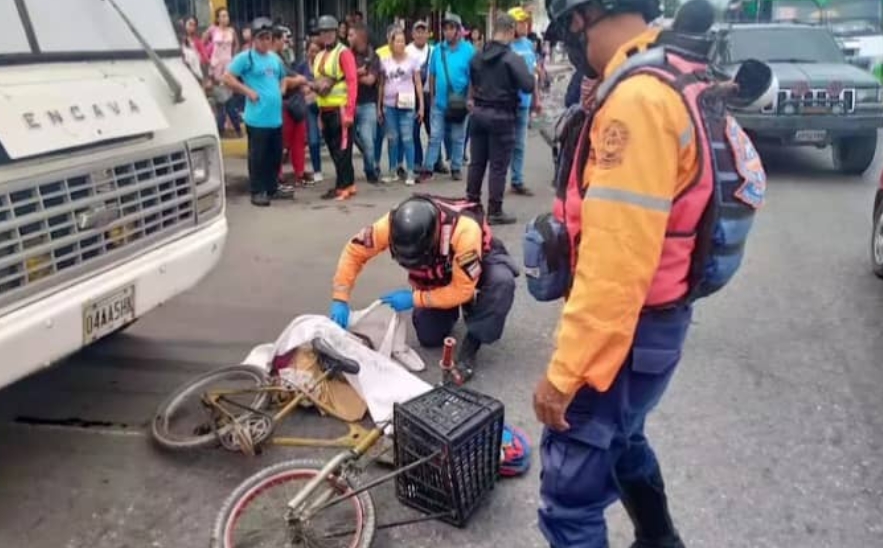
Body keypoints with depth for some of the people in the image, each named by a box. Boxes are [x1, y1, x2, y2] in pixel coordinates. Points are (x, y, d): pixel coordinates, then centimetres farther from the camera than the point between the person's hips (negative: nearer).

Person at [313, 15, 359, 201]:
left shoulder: (343, 53, -7)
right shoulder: (319, 56, 17)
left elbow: (352, 82, -14)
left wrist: (349, 111, -20)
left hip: (340, 109, -8)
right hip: (325, 110, 8)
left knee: (342, 149, -5)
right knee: (333, 149, 11)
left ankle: (343, 187, 0)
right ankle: (349, 183, 19)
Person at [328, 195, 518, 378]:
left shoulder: (464, 229, -44)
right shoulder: (392, 224, -33)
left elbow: (463, 290, -35)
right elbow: (354, 252, -19)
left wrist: (414, 299, -33)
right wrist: (340, 299, -28)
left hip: (479, 260, -3)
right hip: (437, 275, 3)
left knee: (502, 282, -36)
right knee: (429, 338, -7)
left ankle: (470, 346, -17)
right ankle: (450, 312, 25)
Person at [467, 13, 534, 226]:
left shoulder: (477, 56, 8)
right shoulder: (512, 58, -13)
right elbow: (528, 86, -16)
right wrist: (532, 75, 3)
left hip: (479, 112, 6)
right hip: (501, 116, -6)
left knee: (477, 162, 13)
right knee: (498, 166, 0)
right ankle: (494, 212, 4)